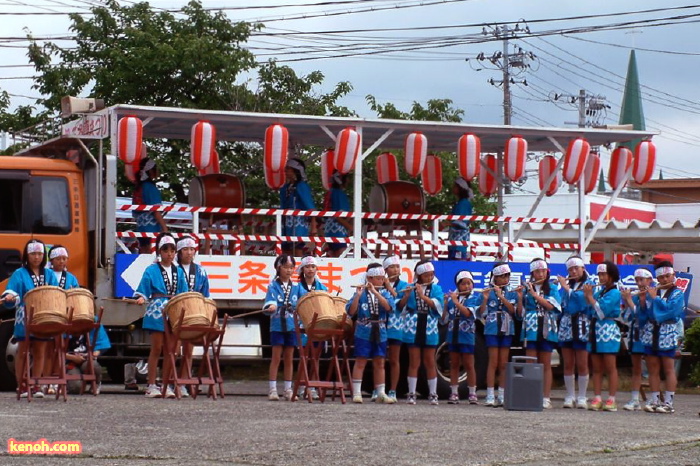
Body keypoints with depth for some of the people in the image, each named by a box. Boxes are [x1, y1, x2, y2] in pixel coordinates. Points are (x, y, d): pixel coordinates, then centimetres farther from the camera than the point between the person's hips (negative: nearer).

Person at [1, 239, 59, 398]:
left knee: (40, 353, 5)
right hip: (24, 320, -3)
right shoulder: (19, 274, 2)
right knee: (23, 352, 2)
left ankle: (36, 386, 11)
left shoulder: (49, 275, 12)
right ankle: (21, 386, 6)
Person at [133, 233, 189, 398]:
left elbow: (183, 295, 14)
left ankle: (166, 385, 10)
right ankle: (151, 385, 2)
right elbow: (143, 291, -3)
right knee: (156, 349, -3)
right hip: (157, 313, -4)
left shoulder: (179, 272, 14)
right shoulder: (151, 271, 2)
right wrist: (141, 298, -22)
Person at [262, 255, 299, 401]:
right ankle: (273, 389, 2)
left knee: (289, 358, 7)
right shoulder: (274, 285, -2)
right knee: (276, 357, -2)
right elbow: (270, 302, -15)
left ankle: (288, 390, 12)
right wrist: (271, 307, -35)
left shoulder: (295, 287, 10)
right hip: (277, 325, -3)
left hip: (291, 326, 3)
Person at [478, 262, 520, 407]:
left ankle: (502, 396, 7)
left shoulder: (512, 293, 8)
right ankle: (490, 396, -6)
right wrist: (485, 299, -18)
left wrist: (501, 297, -16)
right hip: (492, 330, -3)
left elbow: (514, 311, -7)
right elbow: (482, 314, -3)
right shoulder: (488, 293, 1)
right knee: (493, 363, -6)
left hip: (507, 331, 3)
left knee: (503, 364, 4)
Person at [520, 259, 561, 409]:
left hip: (546, 330, 0)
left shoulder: (552, 288, 6)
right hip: (531, 329, 0)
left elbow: (550, 305, -10)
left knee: (546, 364, 2)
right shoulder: (527, 288, 6)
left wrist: (534, 294, -13)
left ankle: (546, 398, 2)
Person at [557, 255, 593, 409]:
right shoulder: (566, 284, 15)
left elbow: (581, 299, -16)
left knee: (582, 364, -4)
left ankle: (582, 398, 2)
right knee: (568, 364, 4)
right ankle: (569, 397, 9)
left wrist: (566, 287, -12)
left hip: (582, 327, -4)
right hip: (566, 326, 4)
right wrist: (562, 286, -5)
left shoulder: (588, 284, 2)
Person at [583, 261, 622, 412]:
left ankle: (611, 400, -3)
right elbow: (591, 311, 8)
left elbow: (602, 311, -17)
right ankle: (597, 398, 6)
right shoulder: (599, 292, 15)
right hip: (596, 331, 7)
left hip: (608, 332, -7)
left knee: (610, 368, -4)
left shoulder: (614, 293, -6)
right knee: (596, 368, 5)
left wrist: (590, 296, -10)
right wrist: (587, 296, -2)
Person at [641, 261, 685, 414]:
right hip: (651, 333, 5)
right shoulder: (653, 292, 13)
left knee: (668, 368, -4)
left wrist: (655, 298, -10)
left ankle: (668, 403, -5)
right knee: (653, 369, 5)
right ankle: (654, 401, 9)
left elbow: (669, 308, -17)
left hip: (667, 334, -5)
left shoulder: (677, 294, 1)